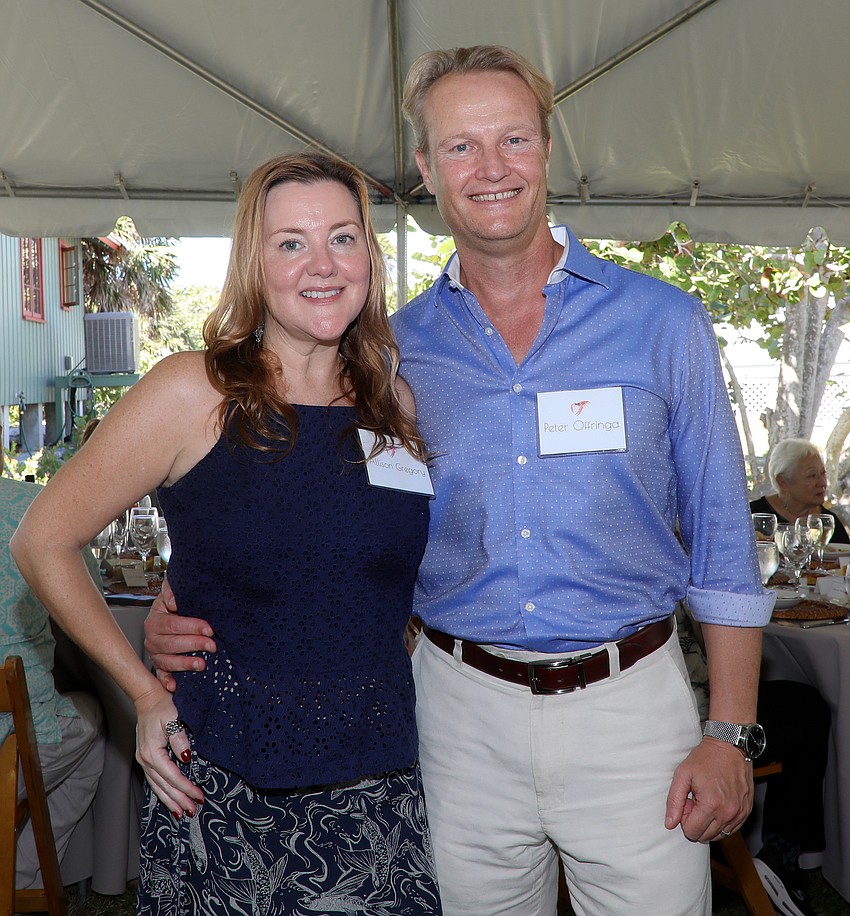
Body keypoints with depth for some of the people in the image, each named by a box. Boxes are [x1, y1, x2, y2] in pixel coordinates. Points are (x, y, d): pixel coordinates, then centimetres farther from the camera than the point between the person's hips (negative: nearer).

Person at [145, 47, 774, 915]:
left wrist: (730, 733, -3)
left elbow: (721, 540, 1)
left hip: (629, 708, -1)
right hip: (463, 712, 2)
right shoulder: (394, 348, 1)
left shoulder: (662, 322, -3)